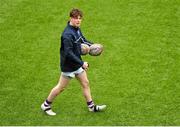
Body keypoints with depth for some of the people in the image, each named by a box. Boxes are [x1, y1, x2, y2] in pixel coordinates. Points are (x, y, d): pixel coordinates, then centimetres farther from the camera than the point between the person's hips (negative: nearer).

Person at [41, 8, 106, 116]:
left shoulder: (77, 29, 1)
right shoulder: (67, 34, -28)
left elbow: (82, 40, 19)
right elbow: (68, 53, -31)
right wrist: (82, 63, -29)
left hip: (77, 63, 9)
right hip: (68, 65, -9)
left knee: (85, 83, 15)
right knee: (61, 87, 5)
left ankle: (91, 106, 28)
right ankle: (46, 105, 23)